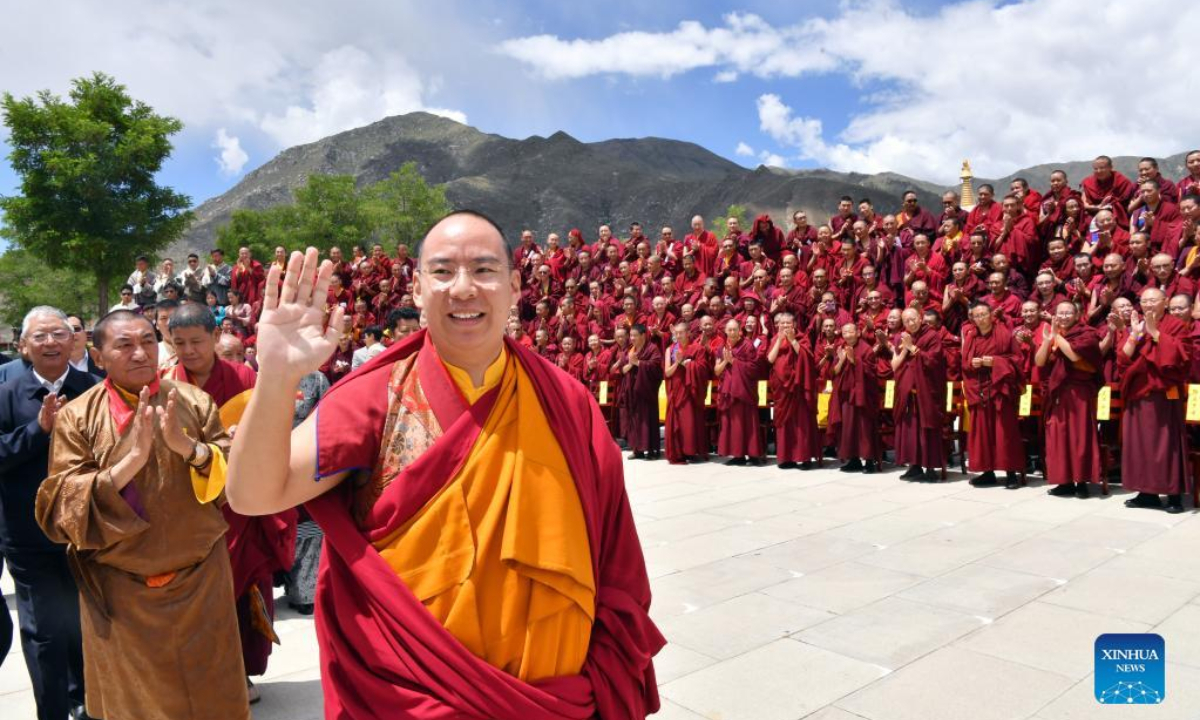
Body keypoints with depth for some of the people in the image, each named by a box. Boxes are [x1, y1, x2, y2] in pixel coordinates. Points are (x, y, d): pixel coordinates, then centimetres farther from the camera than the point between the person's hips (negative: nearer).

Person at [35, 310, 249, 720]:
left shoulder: (194, 402, -3)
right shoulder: (77, 417, -6)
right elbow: (62, 506, -12)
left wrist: (187, 446, -24)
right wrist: (131, 460, -25)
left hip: (201, 579, 1)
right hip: (120, 591, -1)